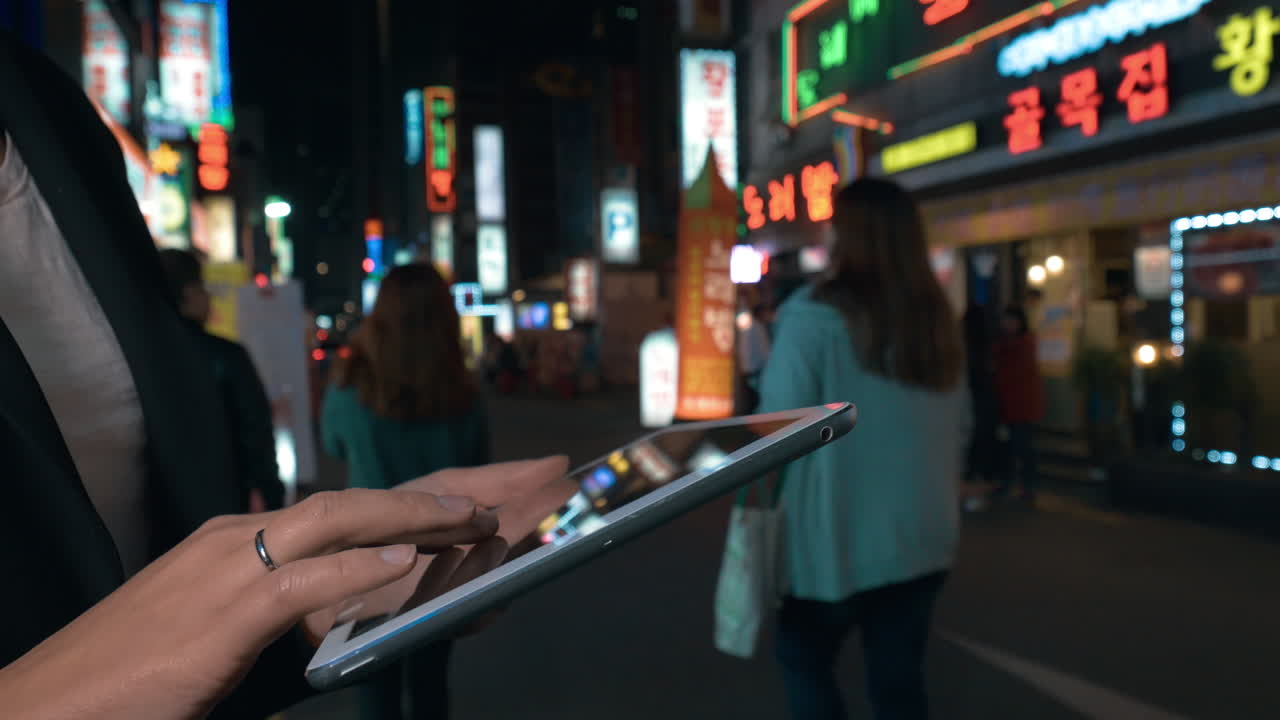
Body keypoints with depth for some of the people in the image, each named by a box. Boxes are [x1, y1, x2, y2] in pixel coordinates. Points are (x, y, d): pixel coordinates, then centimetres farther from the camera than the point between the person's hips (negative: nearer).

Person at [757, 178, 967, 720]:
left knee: (804, 658, 18)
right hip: (922, 537, 5)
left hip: (838, 537, -5)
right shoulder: (938, 321, 5)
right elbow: (959, 427, 11)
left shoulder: (815, 313, -15)